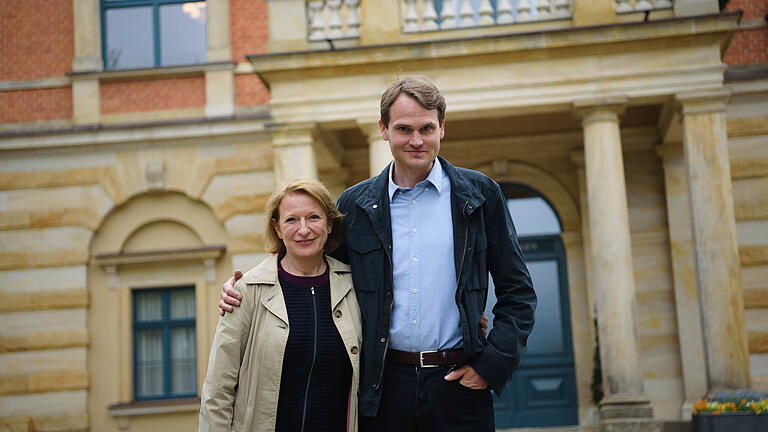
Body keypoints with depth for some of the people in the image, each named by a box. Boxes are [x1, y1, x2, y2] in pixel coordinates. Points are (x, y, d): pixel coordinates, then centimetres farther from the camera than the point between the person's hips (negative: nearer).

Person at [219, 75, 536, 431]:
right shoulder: (355, 204, 6)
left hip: (459, 384, -1)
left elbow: (517, 291, 5)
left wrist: (493, 362, -5)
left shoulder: (480, 194, 2)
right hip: (384, 386, 1)